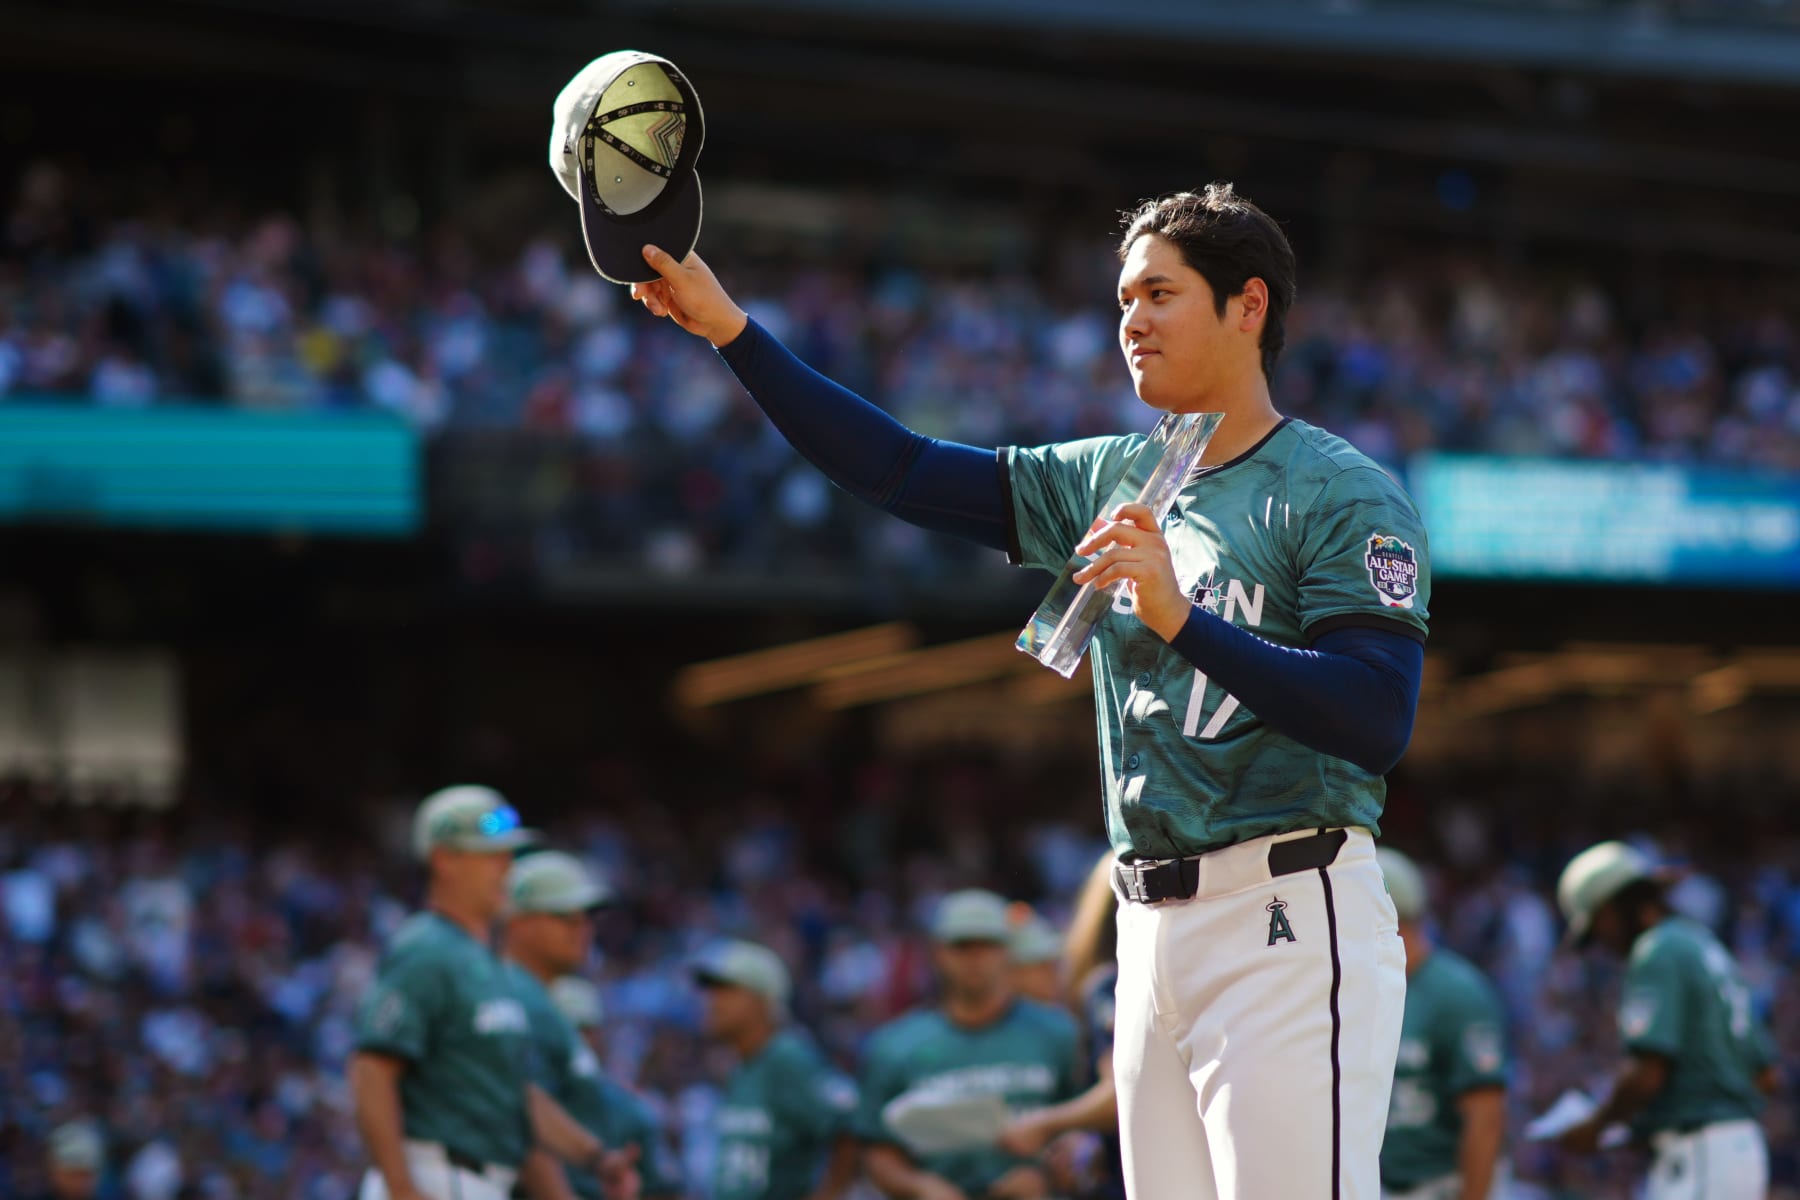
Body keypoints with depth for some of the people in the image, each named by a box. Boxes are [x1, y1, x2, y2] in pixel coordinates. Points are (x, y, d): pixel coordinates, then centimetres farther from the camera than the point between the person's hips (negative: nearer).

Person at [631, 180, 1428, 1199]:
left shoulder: (1343, 494, -5)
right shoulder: (1111, 483, 17)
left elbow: (1379, 722, -16)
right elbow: (902, 472, 14)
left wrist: (1182, 620, -24)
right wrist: (732, 330, 8)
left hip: (1291, 921, -8)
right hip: (1155, 926, 8)